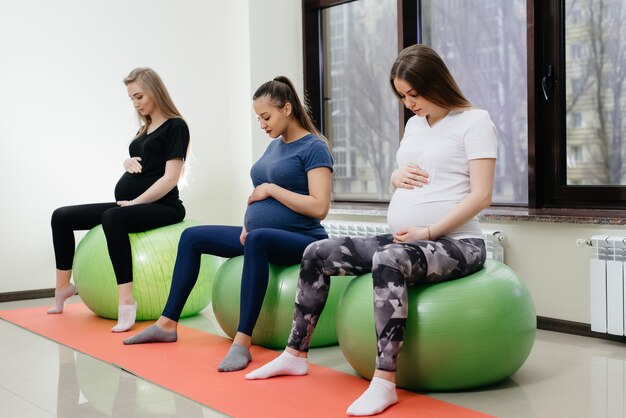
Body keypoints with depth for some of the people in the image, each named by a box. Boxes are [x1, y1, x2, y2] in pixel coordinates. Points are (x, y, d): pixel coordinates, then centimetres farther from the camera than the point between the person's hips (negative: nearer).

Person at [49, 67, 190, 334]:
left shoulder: (175, 127, -7)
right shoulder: (145, 129, 19)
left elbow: (170, 178, -15)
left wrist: (134, 202, -18)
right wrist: (128, 162, 5)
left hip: (160, 207, -9)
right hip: (130, 206, 9)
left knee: (112, 218, -39)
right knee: (61, 216, 4)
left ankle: (126, 301, -42)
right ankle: (63, 288, 14)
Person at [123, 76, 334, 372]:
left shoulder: (314, 147, -11)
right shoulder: (274, 145, 14)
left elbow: (319, 207, -21)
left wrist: (272, 189, -15)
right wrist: (248, 222, 4)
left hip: (302, 241, -9)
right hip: (259, 235, 9)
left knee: (258, 240, -41)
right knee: (192, 237, 7)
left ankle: (242, 342, -40)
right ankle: (167, 324, 10)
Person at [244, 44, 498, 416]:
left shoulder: (474, 121, -5)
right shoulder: (414, 123, 18)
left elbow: (481, 195, -14)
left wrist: (428, 232, -20)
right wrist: (397, 176, 2)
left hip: (457, 242, -8)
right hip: (403, 240, 8)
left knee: (389, 261, -39)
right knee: (318, 254, -1)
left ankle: (385, 382, -38)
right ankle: (296, 355, 9)